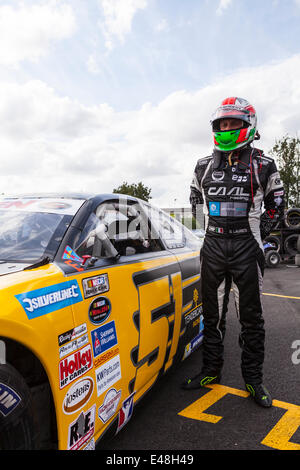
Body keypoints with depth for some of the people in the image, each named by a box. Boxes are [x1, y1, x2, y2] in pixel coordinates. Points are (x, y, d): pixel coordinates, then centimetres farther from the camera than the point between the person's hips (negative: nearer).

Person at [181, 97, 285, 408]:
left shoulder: (263, 166, 1)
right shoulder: (204, 166, 9)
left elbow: (275, 206, 9)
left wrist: (258, 235, 2)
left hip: (246, 249, -3)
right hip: (213, 246, 3)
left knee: (251, 318, 5)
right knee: (212, 314, 11)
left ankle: (253, 379, 20)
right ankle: (211, 370, 26)